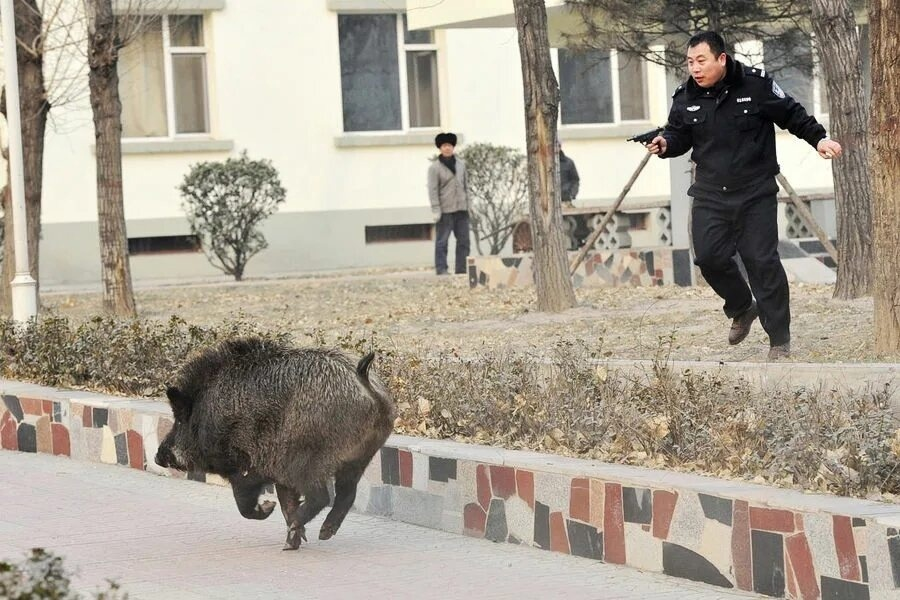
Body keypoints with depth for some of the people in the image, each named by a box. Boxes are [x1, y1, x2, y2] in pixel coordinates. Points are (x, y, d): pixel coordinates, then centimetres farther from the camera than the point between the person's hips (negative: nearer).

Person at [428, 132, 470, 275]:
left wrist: (467, 204, 14)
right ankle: (441, 270, -2)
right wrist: (435, 210, -15)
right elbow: (433, 189, -9)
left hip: (461, 209, 6)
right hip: (445, 210, -6)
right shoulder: (435, 167, -5)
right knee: (442, 241, -4)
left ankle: (462, 269, 12)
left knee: (463, 240, 6)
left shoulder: (460, 164, 12)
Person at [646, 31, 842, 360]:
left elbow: (792, 114, 2)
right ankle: (742, 309, 24)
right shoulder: (685, 98, 0)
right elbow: (679, 135, 10)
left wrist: (818, 139, -6)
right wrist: (665, 144, -12)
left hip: (756, 193, -4)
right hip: (711, 194, 4)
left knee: (762, 261, -7)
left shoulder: (756, 85, -10)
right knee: (709, 256, -6)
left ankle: (780, 340, 1)